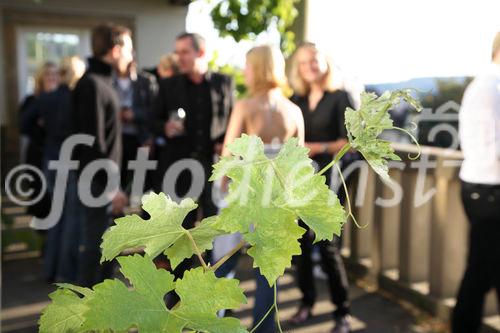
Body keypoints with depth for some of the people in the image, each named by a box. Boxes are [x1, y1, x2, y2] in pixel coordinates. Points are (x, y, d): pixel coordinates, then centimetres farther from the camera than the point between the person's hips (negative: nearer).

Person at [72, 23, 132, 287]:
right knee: (95, 245, -1)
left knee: (103, 243, 17)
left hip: (106, 178, 10)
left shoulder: (102, 81, 13)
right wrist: (111, 187, -20)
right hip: (99, 181, -10)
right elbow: (93, 143, -22)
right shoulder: (92, 84, -17)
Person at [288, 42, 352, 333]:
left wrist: (319, 148, -19)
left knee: (328, 246, -6)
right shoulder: (296, 100, 10)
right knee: (302, 242, 7)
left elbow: (349, 142, -9)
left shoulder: (340, 97, -2)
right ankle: (307, 301, 24)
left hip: (327, 179, -4)